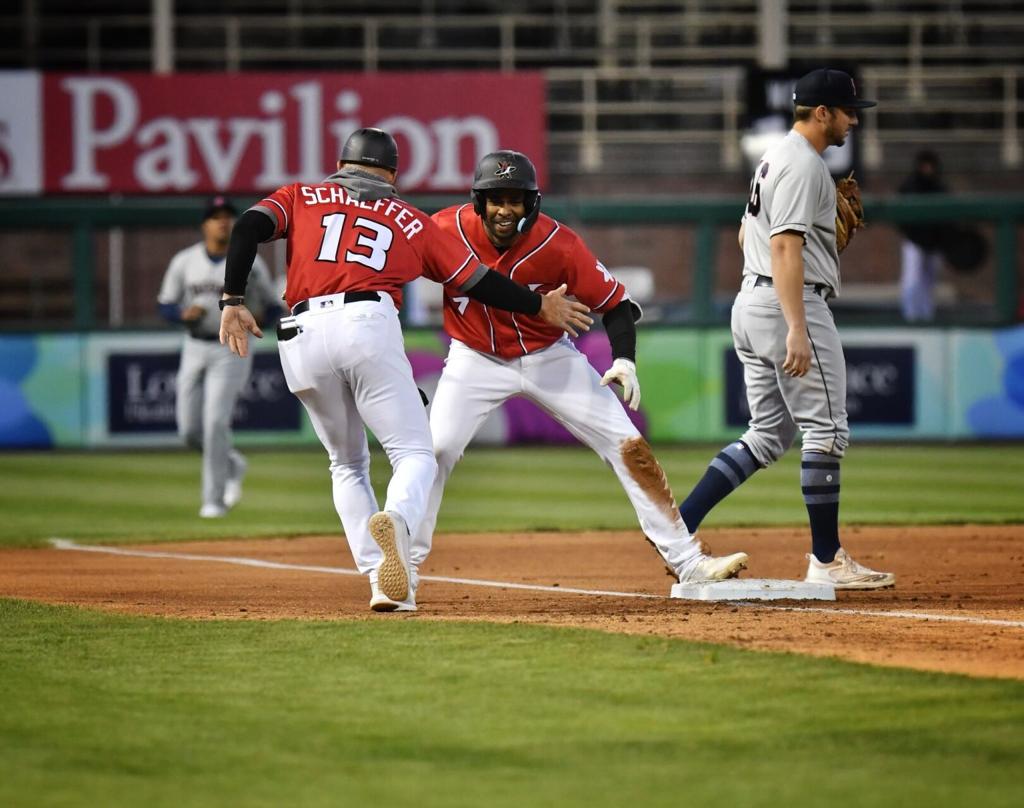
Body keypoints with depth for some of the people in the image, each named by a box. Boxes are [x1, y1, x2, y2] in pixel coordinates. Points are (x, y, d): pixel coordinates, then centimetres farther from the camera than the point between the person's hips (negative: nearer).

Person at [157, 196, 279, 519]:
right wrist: (184, 314, -17)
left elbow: (271, 308, 4)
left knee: (215, 422, -15)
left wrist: (258, 317, -19)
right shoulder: (184, 261, 3)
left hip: (231, 350, -4)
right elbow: (165, 306, 6)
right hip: (195, 349, 4)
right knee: (190, 430, 3)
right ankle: (231, 465, 32)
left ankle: (214, 500, -7)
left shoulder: (250, 263, -3)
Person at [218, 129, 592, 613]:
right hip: (368, 324, -2)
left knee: (347, 463, 19)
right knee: (414, 454, 1)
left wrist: (233, 301, 1)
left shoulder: (301, 197, 24)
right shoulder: (409, 220, 23)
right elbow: (477, 281, 24)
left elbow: (249, 227, 5)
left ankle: (382, 580, 4)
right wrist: (541, 306, 36)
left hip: (301, 336, 2)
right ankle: (394, 520, -35)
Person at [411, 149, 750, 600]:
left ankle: (687, 562, -1)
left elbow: (614, 302, -14)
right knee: (434, 451, -18)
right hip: (476, 360, 0)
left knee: (629, 448, -6)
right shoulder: (446, 229, -21)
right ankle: (405, 566, -2)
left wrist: (624, 360, -29)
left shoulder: (557, 245, -23)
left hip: (549, 357, 0)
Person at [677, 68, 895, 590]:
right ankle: (826, 561, -1)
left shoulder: (773, 160, 18)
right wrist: (797, 328, -29)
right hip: (790, 302, -10)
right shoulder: (805, 165, -13)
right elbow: (784, 247, -23)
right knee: (825, 430, -3)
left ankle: (677, 526, 2)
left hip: (750, 300, 10)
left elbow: (746, 234, 28)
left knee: (769, 435, 11)